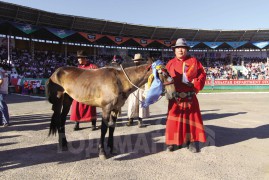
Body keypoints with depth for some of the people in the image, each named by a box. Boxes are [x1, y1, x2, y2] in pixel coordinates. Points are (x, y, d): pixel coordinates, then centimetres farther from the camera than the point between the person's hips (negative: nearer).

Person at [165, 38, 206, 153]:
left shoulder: (193, 61, 4)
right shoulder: (171, 63, 6)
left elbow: (202, 74, 1)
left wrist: (197, 85, -13)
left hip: (190, 96, 0)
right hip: (175, 97, 0)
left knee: (192, 118, 8)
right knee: (174, 119, 5)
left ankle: (192, 142, 21)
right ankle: (172, 142, 17)